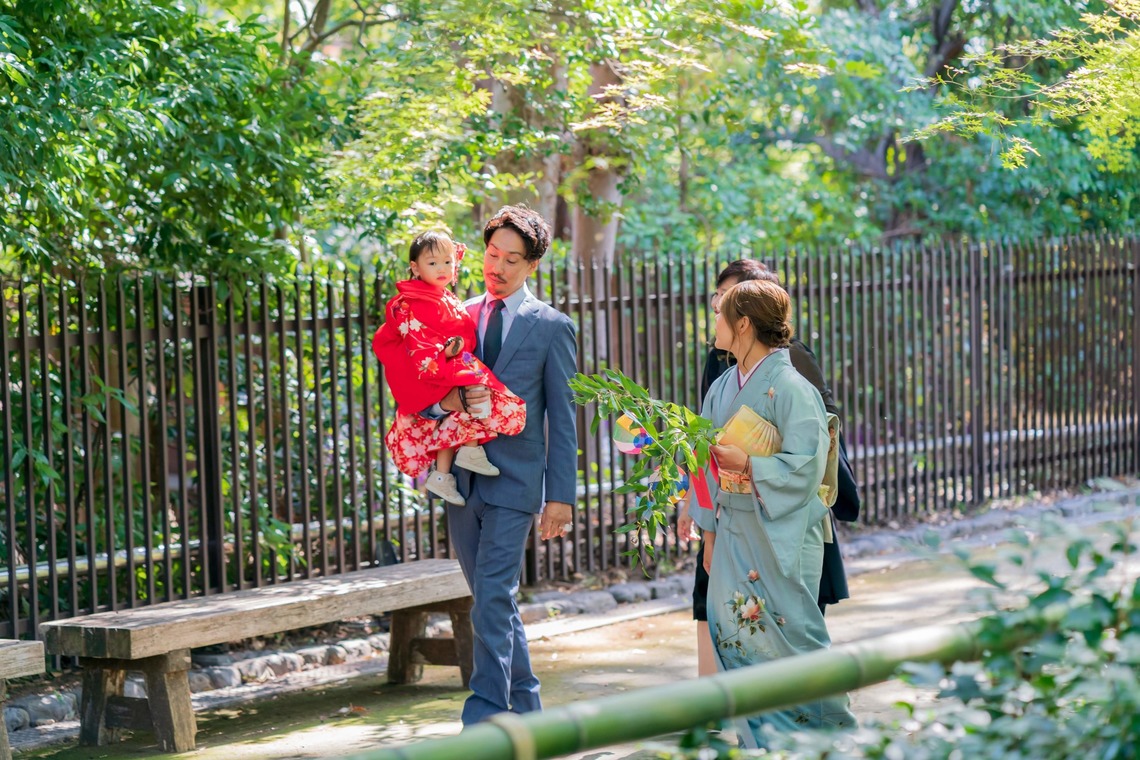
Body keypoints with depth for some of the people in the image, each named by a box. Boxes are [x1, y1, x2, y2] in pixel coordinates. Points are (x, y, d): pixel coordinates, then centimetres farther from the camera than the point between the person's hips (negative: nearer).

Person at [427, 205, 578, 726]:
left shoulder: (552, 327, 2)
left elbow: (563, 419, 1)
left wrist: (560, 496, -5)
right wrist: (446, 401, -12)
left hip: (513, 483, -5)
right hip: (462, 482, 5)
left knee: (493, 602, -14)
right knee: (496, 602, 12)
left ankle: (483, 722, -17)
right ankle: (524, 708, 25)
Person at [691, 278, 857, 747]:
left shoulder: (789, 387, -12)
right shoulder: (722, 389, 10)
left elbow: (806, 464, -18)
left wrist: (745, 463, -21)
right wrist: (710, 535, 12)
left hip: (778, 533, -7)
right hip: (732, 530, 7)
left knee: (787, 637, -2)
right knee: (736, 638, 5)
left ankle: (822, 735, 12)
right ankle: (762, 739, 13)